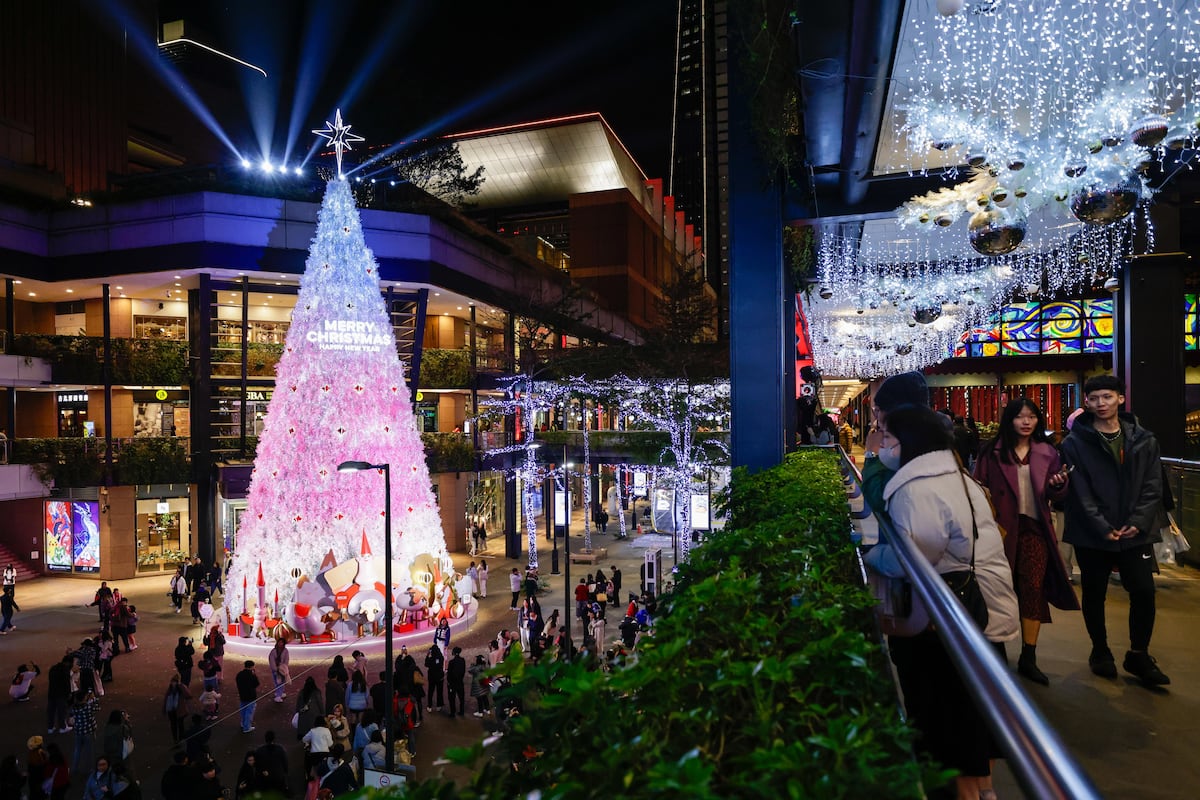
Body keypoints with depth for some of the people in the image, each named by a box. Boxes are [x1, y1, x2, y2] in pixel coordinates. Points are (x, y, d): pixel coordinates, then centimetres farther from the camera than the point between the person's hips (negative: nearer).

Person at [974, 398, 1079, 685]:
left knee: (1033, 589, -2)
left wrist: (1059, 485, -14)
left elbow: (1056, 496, 8)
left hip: (1035, 529, 2)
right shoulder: (993, 452, -2)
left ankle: (1028, 659, 9)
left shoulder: (1047, 453, 7)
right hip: (1003, 529, -2)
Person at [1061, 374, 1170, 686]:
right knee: (1094, 594, 10)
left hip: (1135, 532, 2)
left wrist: (1138, 523, -10)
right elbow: (1080, 492, -10)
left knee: (1144, 592, 1)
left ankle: (1138, 654, 21)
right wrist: (1102, 528, -16)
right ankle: (1100, 651, 29)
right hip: (1092, 534, -2)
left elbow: (1152, 487, 2)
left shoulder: (1143, 440, 4)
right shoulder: (1075, 443, -6)